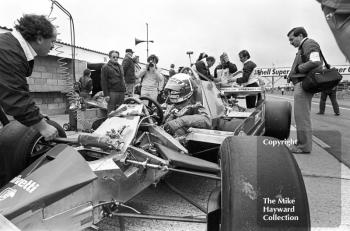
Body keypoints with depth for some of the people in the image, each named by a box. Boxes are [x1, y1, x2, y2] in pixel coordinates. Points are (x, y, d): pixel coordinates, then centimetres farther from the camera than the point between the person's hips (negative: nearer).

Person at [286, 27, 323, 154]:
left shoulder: (309, 43, -7)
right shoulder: (303, 47, 23)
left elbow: (315, 62, -23)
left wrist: (297, 68, -13)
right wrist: (292, 74, 8)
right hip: (301, 83, 10)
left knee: (301, 115, -8)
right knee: (302, 115, 13)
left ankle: (304, 146, -1)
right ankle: (302, 143, 22)